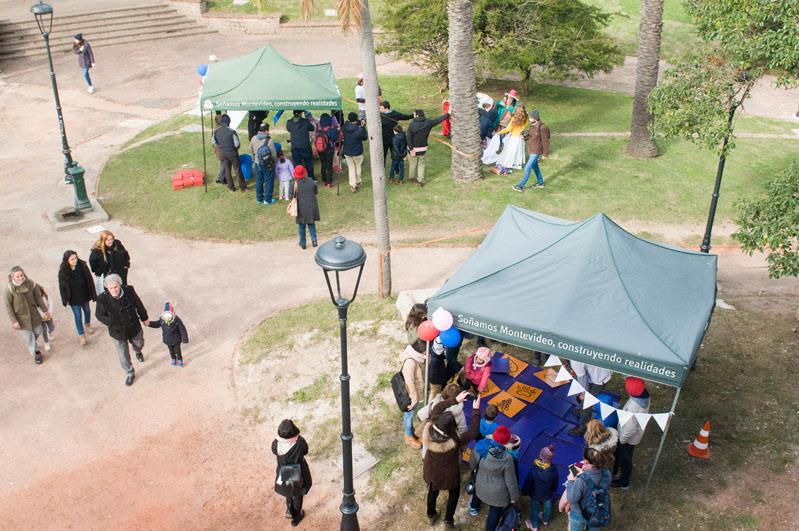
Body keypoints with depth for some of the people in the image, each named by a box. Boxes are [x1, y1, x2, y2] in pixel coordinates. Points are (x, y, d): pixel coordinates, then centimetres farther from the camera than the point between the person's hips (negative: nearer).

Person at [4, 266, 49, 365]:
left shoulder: (30, 284, -17)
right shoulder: (9, 289, -24)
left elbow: (38, 298, -3)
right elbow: (8, 306, -15)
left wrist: (45, 311, 4)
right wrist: (14, 321, -14)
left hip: (33, 313, 3)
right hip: (20, 317, -3)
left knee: (38, 331, 21)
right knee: (28, 336, 12)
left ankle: (32, 346, 55)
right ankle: (35, 354, 38)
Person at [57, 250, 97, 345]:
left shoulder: (82, 266, -18)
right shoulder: (63, 271, -19)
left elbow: (90, 280, -9)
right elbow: (62, 286, -8)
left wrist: (93, 294, -7)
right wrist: (65, 300, -6)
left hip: (84, 295, 2)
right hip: (73, 298, -2)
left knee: (87, 310, 24)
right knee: (78, 316, 5)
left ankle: (87, 325, 53)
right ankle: (82, 335, 19)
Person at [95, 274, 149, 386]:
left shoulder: (129, 290, -23)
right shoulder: (103, 299, -27)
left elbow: (138, 305, -5)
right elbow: (99, 315, -11)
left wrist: (144, 318, 8)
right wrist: (112, 322, -25)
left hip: (134, 327, 2)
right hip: (117, 332, -2)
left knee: (139, 344, 30)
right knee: (123, 355, 12)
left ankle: (137, 351, 69)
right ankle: (130, 373, 41)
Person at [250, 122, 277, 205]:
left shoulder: (253, 139, -8)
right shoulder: (269, 141, -23)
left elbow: (251, 149, 8)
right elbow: (274, 154, -15)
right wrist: (274, 161, 5)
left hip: (258, 164, 5)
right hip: (268, 165, -5)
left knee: (259, 181, 19)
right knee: (268, 182, 10)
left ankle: (259, 199, 31)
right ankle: (267, 200, 18)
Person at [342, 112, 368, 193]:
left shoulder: (344, 128, -13)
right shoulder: (359, 129, -22)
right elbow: (365, 137, -6)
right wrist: (362, 127, 0)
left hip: (347, 152, 2)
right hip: (357, 152, -2)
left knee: (351, 168, 14)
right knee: (357, 167, 20)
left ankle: (353, 185, 13)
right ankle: (358, 182, 36)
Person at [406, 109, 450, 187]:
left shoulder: (412, 124, -17)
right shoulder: (428, 123, -9)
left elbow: (409, 137, -21)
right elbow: (438, 120, -1)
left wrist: (411, 148, -18)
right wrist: (448, 114, 8)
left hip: (413, 149, -3)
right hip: (423, 149, 3)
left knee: (412, 164, 17)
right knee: (421, 164, 18)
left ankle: (412, 177, 35)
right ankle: (421, 180, 16)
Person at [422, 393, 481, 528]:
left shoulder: (428, 432, -32)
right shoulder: (454, 441, -41)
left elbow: (437, 408, -18)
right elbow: (473, 431, -26)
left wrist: (455, 400, -17)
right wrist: (476, 410, -22)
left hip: (431, 470, 3)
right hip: (449, 474, -3)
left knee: (433, 491, 32)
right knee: (454, 493, 29)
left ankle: (431, 515, 55)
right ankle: (448, 520, 43)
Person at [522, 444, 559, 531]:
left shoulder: (534, 469, -35)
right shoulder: (553, 468, -25)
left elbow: (528, 483, -20)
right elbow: (555, 482, -7)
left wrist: (524, 492, -2)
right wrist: (553, 489, 14)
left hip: (535, 494, -3)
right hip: (548, 494, 3)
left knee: (534, 509, 22)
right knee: (547, 507, 29)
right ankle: (546, 520, 56)